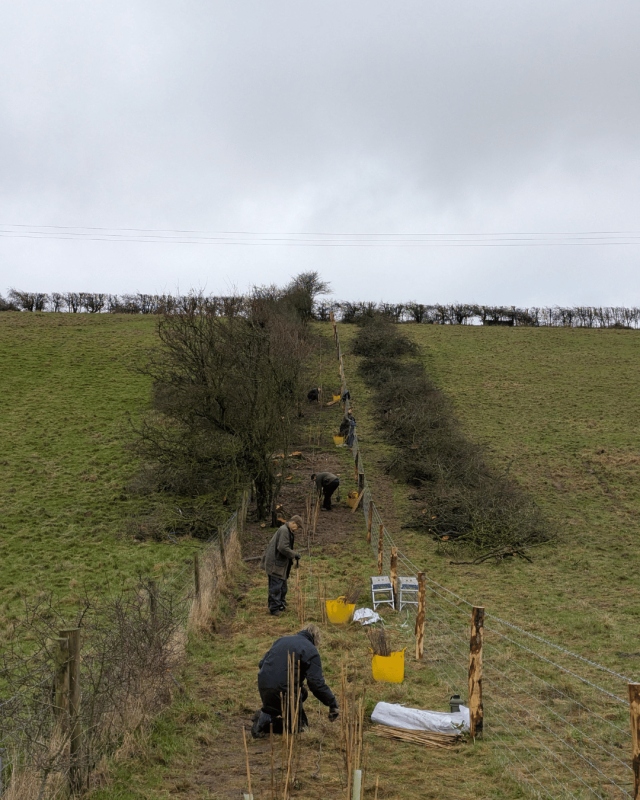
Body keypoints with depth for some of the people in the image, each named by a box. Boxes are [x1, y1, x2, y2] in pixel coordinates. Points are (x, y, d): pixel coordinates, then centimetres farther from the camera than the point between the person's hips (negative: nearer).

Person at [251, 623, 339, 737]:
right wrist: (333, 703, -3)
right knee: (300, 724, 8)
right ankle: (267, 720, -16)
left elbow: (261, 664, 24)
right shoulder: (311, 651, -3)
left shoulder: (280, 641, 18)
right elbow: (317, 683, -11)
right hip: (284, 691, -7)